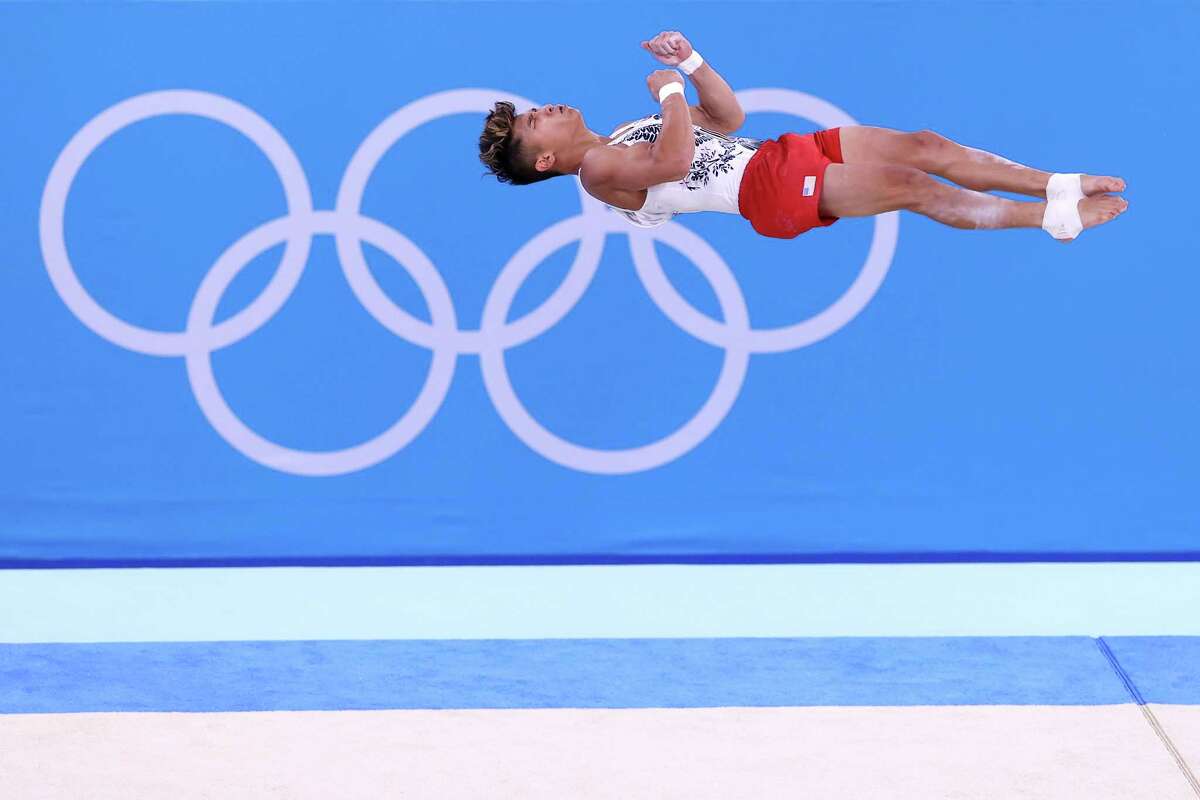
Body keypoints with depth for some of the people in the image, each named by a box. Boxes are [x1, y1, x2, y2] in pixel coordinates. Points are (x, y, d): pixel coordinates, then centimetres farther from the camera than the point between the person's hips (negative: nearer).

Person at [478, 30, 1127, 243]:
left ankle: (1055, 185, -3)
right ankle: (1055, 218, -13)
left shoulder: (626, 132, 23)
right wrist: (670, 92, -11)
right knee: (913, 187, -18)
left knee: (921, 145, -5)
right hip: (765, 190, -9)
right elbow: (674, 162, -25)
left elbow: (727, 118, 24)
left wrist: (690, 63, 9)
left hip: (779, 153, 9)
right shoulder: (599, 171, -5)